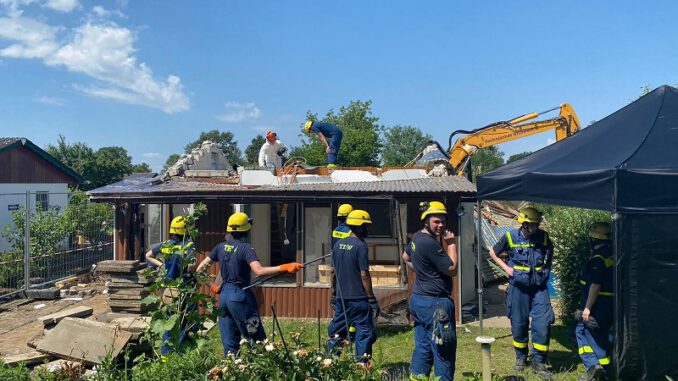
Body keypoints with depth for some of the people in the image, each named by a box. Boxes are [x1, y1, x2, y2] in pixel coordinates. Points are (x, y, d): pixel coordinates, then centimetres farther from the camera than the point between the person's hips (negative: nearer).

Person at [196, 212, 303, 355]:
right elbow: (259, 271, -26)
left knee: (229, 341, 13)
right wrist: (284, 267, -30)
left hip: (224, 294, 7)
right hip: (240, 295, -7)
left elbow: (202, 267, 13)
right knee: (256, 339, 1)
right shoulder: (245, 247, -13)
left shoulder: (221, 247, 6)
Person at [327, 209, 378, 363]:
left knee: (336, 332, 15)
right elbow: (364, 275, -15)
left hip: (341, 297, 7)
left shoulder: (339, 244, 7)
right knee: (365, 333, 3)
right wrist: (372, 299, -9)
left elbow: (333, 271, 11)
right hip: (358, 299, -7)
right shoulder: (360, 245, -13)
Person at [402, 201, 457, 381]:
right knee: (444, 351, 1)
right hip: (435, 304, -10)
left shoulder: (417, 237, 8)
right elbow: (452, 269, -16)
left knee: (422, 347, 16)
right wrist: (451, 243, -9)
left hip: (419, 299, 10)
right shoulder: (430, 243, -21)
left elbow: (406, 257, 27)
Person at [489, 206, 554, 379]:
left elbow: (550, 249, 21)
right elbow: (493, 253, 5)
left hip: (539, 287, 1)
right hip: (519, 287, -1)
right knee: (519, 324, 8)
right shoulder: (511, 237, -9)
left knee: (543, 324, -6)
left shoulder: (543, 237, -3)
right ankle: (521, 358, 28)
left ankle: (539, 362, 9)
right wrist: (507, 268, -4)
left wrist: (547, 267, 10)